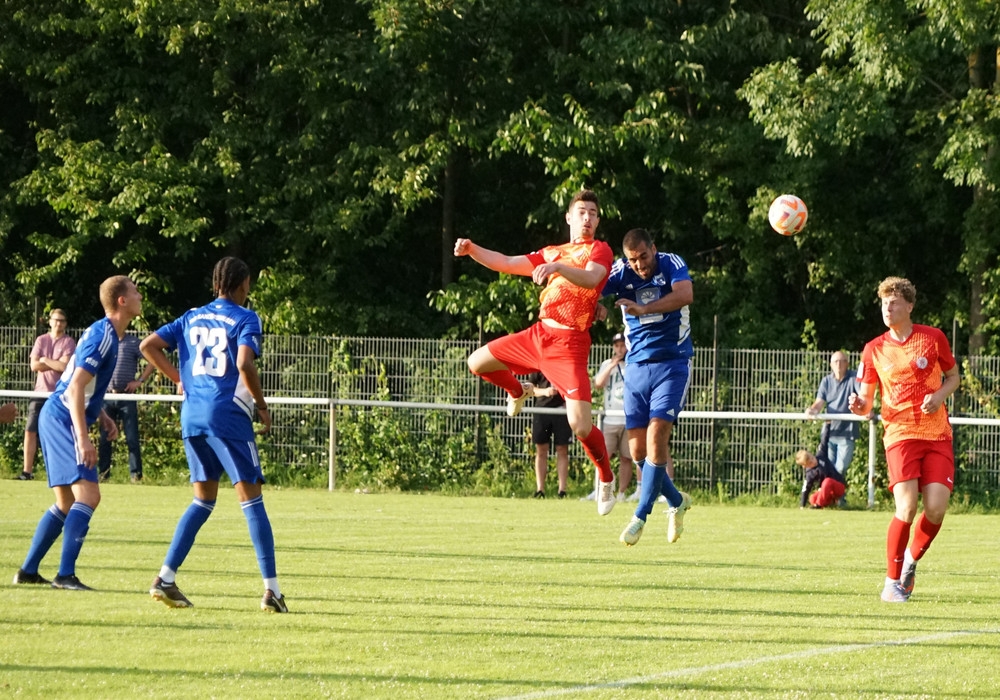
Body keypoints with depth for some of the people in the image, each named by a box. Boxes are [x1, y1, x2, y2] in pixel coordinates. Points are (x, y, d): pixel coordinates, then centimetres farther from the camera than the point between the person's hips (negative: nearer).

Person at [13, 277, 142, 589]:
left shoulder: (104, 332, 14)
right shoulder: (103, 336, -17)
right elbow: (75, 388, -24)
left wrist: (101, 416, 16)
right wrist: (83, 439, -28)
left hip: (55, 418, 10)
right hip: (64, 420, -10)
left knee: (66, 504, 14)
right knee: (88, 494, -17)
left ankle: (28, 570, 16)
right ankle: (65, 574, -21)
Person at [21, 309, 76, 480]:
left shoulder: (69, 343, -1)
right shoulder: (41, 340, 9)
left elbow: (65, 366, -14)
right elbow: (34, 365, -2)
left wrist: (45, 360, -5)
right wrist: (57, 364, -8)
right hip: (41, 392, 3)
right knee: (30, 431, 0)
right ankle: (27, 471, 4)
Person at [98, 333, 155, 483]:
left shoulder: (133, 342, 1)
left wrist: (140, 380, -5)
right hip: (107, 396, 3)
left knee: (132, 437, -4)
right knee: (104, 437, 4)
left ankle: (135, 474, -1)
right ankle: (103, 472, 10)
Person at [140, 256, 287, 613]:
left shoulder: (192, 318, 15)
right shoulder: (244, 319, -2)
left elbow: (148, 346, 14)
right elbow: (245, 365, -17)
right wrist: (262, 406, -5)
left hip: (192, 415, 6)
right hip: (229, 416, -6)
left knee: (203, 500, 16)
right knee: (251, 500, -2)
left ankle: (165, 578, 5)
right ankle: (271, 589, -7)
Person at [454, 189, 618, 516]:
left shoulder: (599, 250, -1)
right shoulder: (552, 253, 19)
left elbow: (592, 278, -23)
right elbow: (506, 263, 19)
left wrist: (557, 267, -40)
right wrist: (471, 250, 4)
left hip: (569, 344, -7)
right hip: (538, 333, 7)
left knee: (580, 425, -16)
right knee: (477, 362, 9)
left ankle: (606, 480, 8)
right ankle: (518, 392, 37)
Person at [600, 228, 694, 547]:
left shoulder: (672, 265, -9)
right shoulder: (621, 272, -2)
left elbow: (685, 295, -29)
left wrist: (644, 309, -40)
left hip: (672, 363, -4)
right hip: (637, 366, 4)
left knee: (656, 437, -16)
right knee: (638, 450, 2)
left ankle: (640, 517, -8)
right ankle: (677, 501, 26)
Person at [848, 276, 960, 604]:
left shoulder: (933, 338, 3)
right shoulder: (874, 350, 5)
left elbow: (953, 376, 16)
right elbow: (866, 403, 7)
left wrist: (940, 395, -6)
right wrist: (859, 405, -17)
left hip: (937, 433, 1)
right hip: (900, 433, -1)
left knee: (936, 508, -12)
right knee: (907, 508, -17)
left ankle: (912, 559, 19)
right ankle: (892, 581, -2)